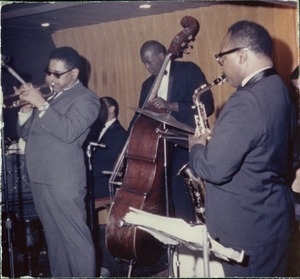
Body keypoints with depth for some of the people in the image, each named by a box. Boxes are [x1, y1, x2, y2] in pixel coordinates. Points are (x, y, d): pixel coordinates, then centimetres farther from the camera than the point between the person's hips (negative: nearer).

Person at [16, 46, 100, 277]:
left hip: (63, 181, -8)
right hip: (40, 178, 8)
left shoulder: (85, 98, -5)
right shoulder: (49, 95, 18)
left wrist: (41, 104, -21)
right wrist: (27, 108, -1)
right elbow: (26, 133, 16)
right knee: (54, 236, 17)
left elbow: (69, 132, -22)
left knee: (75, 237, -5)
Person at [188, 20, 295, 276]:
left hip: (248, 226, -9)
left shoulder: (246, 101, -27)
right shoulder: (278, 89, 5)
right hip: (271, 216, 9)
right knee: (269, 274, 21)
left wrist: (197, 147, -6)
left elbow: (214, 169, -26)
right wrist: (213, 143, 8)